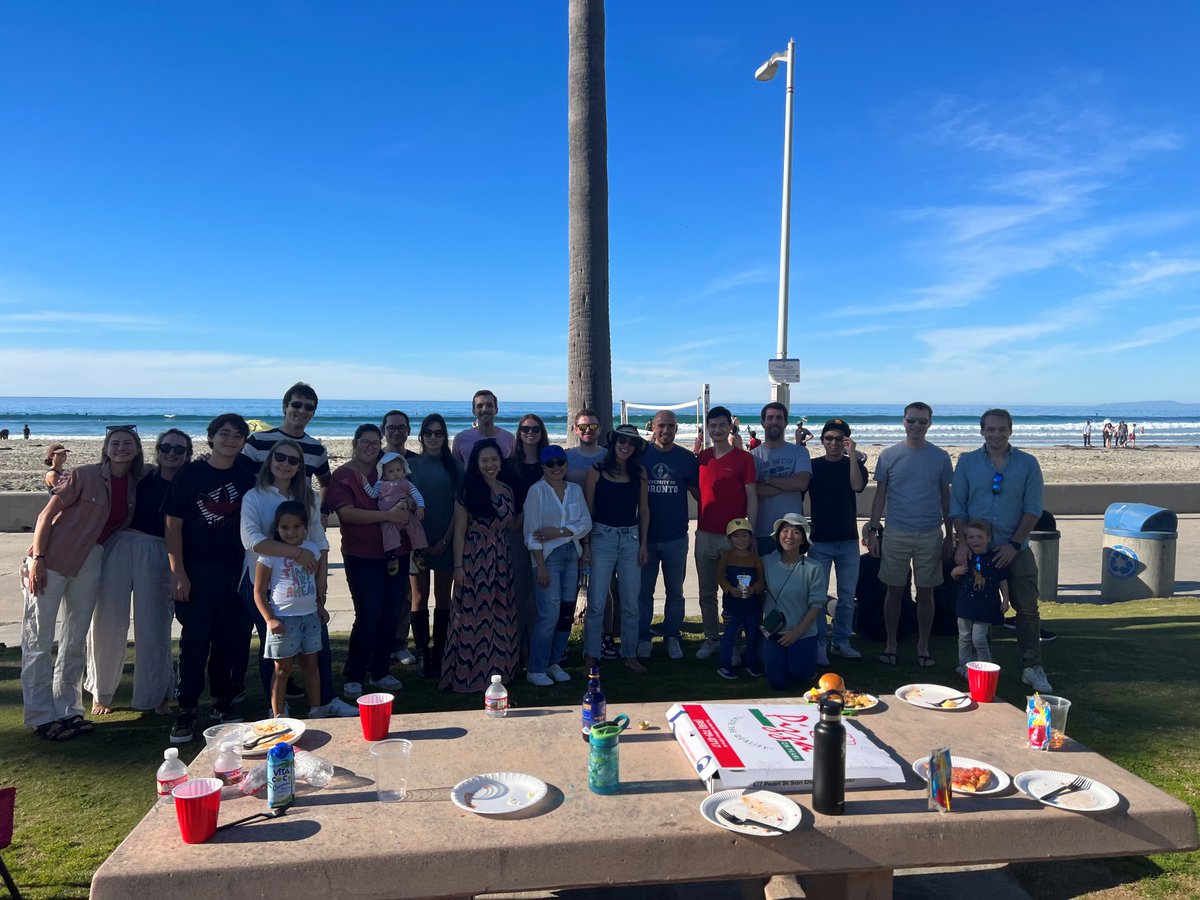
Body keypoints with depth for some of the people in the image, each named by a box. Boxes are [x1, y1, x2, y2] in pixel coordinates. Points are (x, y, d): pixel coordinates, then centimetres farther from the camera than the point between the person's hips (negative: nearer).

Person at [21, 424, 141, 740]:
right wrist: (37, 558, -17)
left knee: (76, 641, 12)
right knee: (38, 642, 0)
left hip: (90, 564, 5)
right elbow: (46, 516, -10)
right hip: (52, 561, -5)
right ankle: (41, 717, 9)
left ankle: (67, 710, 23)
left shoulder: (135, 486, 5)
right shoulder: (83, 476, -10)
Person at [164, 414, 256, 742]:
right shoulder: (189, 474, -1)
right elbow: (173, 525, -3)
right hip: (196, 573, -3)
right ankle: (186, 710, 9)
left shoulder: (246, 479, 8)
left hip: (234, 572, 3)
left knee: (231, 639, 7)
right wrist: (178, 573, -9)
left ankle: (223, 700, 22)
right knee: (194, 641, -1)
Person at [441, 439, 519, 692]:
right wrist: (458, 566, -11)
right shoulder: (468, 492, -7)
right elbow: (459, 532, -7)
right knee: (473, 617, 0)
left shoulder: (507, 491, 8)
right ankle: (469, 674, 10)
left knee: (500, 616, 10)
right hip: (474, 560, -5)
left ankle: (497, 669, 23)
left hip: (500, 560, 5)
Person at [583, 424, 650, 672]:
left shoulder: (639, 472, 6)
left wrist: (643, 544, 5)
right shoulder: (597, 472, -1)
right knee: (596, 603, -2)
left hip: (631, 539, 3)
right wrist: (585, 545, -5)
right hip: (602, 537, -3)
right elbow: (588, 510, 0)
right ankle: (590, 657, 8)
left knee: (631, 603, 8)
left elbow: (643, 510, 10)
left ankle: (630, 655, 20)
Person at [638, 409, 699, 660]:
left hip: (676, 537, 1)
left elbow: (699, 494, 6)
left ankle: (672, 637, 23)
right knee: (644, 590, 7)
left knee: (675, 591, 10)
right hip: (645, 535, -1)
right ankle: (643, 638, 19)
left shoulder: (687, 458, 2)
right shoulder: (640, 455, -1)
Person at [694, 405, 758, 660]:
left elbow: (752, 498, -3)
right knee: (707, 593, 10)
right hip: (705, 534, 4)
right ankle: (711, 639, 22)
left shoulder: (744, 458, -3)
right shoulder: (701, 458, 8)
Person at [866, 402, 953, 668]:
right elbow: (880, 496, 3)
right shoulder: (889, 456, 1)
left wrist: (949, 536, 6)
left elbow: (946, 497, 8)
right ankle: (890, 645, 17)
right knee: (894, 591, 6)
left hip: (930, 535, 1)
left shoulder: (940, 457, 3)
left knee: (925, 593, 7)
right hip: (896, 534, 0)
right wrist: (872, 531, -2)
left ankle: (923, 647, 18)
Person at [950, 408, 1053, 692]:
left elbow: (1033, 509, -3)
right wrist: (963, 543, -9)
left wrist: (1014, 544, -11)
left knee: (1027, 608, 1)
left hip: (1016, 550, 0)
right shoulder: (967, 462, 1)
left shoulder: (1027, 463, 0)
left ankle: (1033, 668, 12)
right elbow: (957, 507, 1)